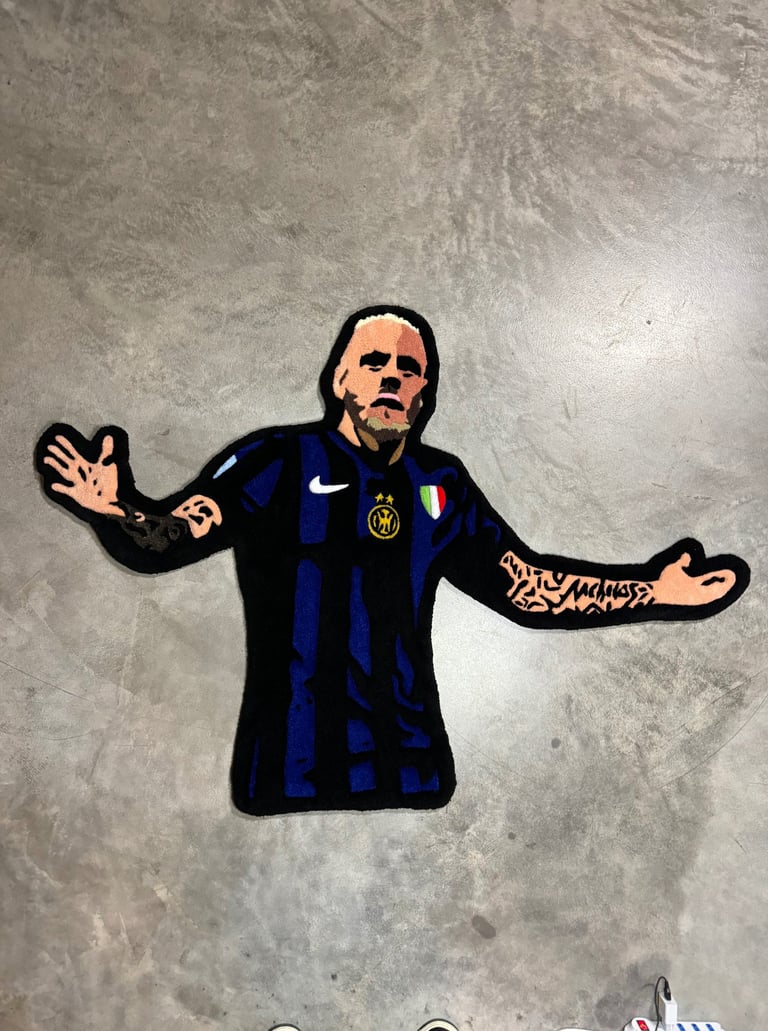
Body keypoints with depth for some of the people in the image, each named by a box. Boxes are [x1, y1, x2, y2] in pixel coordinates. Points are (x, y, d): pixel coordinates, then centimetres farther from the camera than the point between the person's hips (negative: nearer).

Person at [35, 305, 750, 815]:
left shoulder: (443, 487, 8)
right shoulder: (277, 462, -4)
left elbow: (531, 587, 12)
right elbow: (171, 538, -12)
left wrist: (654, 590, 8)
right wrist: (117, 509, -33)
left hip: (409, 772, 4)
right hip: (289, 773, -3)